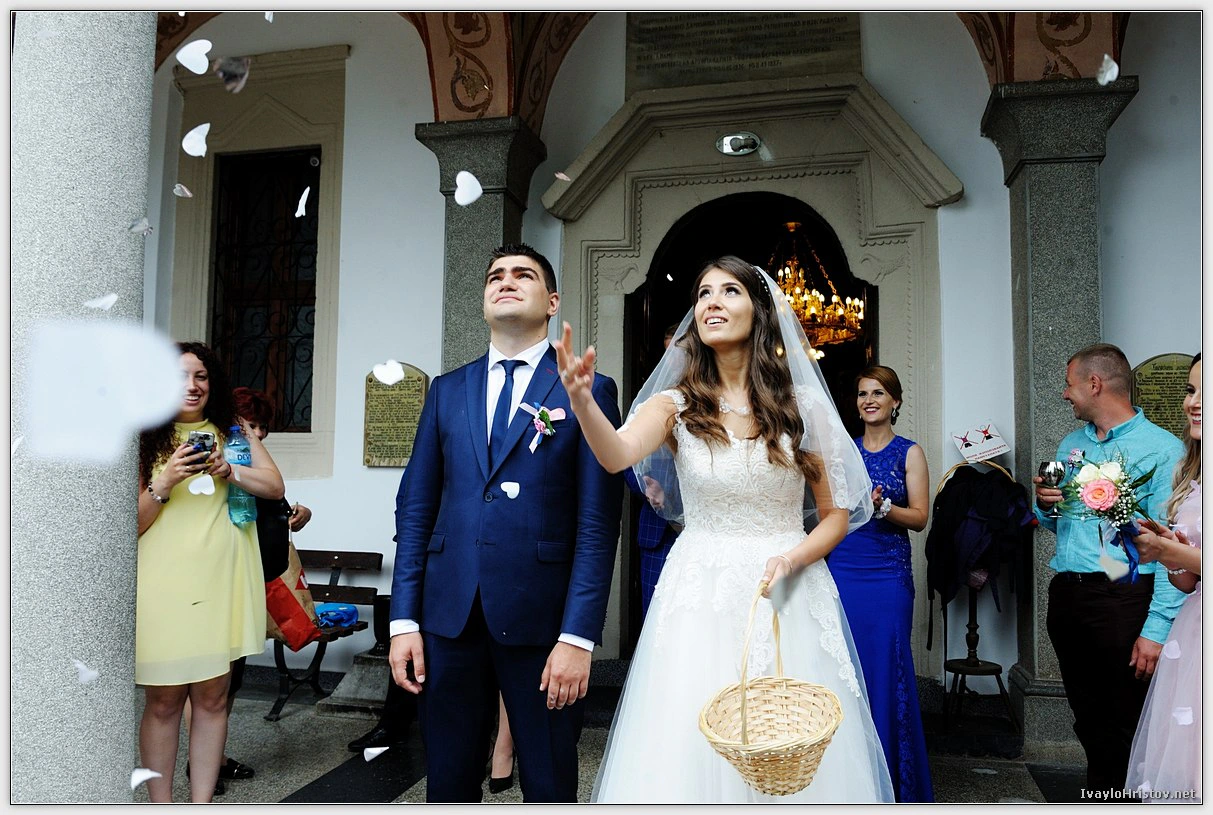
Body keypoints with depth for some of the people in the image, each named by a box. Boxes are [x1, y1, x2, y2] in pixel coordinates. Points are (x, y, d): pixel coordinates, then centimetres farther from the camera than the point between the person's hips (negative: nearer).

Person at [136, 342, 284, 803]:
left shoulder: (233, 432, 10)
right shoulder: (146, 439, 4)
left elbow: (274, 487, 1)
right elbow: (134, 523, 2)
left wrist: (227, 471, -14)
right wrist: (166, 482, -14)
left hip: (220, 580, 2)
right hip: (163, 582, -1)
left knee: (212, 696, 6)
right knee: (163, 700, 3)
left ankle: (202, 801, 16)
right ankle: (160, 803, 15)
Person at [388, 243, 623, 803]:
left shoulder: (588, 390, -1)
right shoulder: (447, 390, 11)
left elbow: (598, 523, -7)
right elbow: (415, 507, 9)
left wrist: (578, 637, -12)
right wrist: (403, 620, 3)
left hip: (540, 620, -3)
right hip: (449, 615, 4)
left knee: (548, 785, 12)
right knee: (448, 781, 16)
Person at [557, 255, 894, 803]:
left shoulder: (802, 406, 2)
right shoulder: (676, 403, 0)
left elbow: (836, 515, 6)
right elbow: (618, 454, -22)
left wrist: (793, 558, -13)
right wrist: (581, 401, -41)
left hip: (789, 594, 1)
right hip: (701, 598, 0)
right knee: (687, 750, 0)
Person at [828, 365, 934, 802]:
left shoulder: (909, 452, 3)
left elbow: (920, 517, -3)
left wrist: (882, 507, -19)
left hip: (887, 573, -3)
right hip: (840, 569, 3)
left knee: (886, 669, 0)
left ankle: (893, 780, 16)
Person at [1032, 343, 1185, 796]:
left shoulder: (1162, 449, -8)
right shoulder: (1070, 445, 13)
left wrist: (1157, 628, -20)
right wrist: (1045, 506, 0)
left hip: (1123, 600, -6)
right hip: (1066, 597, 7)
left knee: (1124, 723, 3)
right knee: (1087, 717, 17)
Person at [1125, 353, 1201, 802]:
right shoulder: (1190, 480, 9)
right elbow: (1186, 585, 11)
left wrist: (1187, 556, -16)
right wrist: (1168, 556, -8)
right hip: (1190, 640, 6)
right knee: (1178, 776, 13)